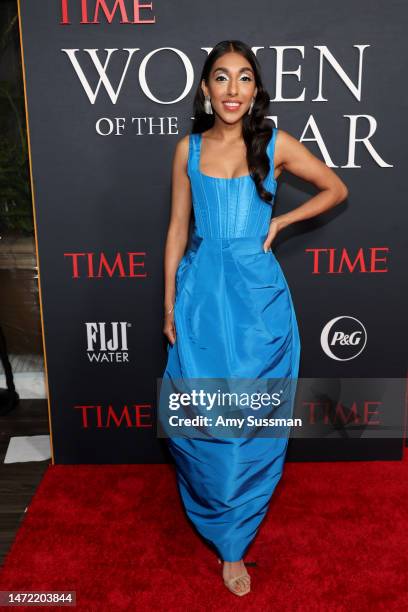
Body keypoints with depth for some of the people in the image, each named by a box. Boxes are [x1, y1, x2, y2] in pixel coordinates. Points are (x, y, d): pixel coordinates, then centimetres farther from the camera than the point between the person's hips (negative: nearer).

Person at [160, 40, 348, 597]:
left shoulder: (276, 144, 0)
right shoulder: (189, 148, 5)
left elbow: (336, 189, 11)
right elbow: (177, 230, 7)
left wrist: (279, 222, -2)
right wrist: (169, 305, 5)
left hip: (256, 293, -1)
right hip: (199, 290, 2)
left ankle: (232, 540, 26)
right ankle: (210, 506, 38)